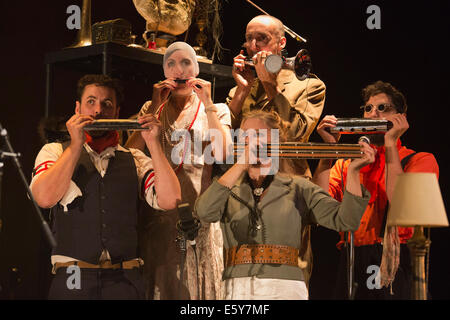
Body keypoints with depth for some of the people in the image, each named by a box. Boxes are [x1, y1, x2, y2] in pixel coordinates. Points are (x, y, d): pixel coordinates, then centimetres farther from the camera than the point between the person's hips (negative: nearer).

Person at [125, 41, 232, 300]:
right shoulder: (152, 109, 14)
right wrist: (155, 106, -5)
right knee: (164, 284, 0)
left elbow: (223, 154, -7)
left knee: (202, 281, -1)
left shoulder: (217, 110, 12)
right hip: (162, 216, 1)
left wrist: (207, 104, -7)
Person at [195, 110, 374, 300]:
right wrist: (242, 163, -11)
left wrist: (353, 172, -12)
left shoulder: (298, 188, 9)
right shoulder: (230, 189, 12)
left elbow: (345, 221, 0)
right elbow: (204, 212, -9)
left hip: (285, 288, 0)